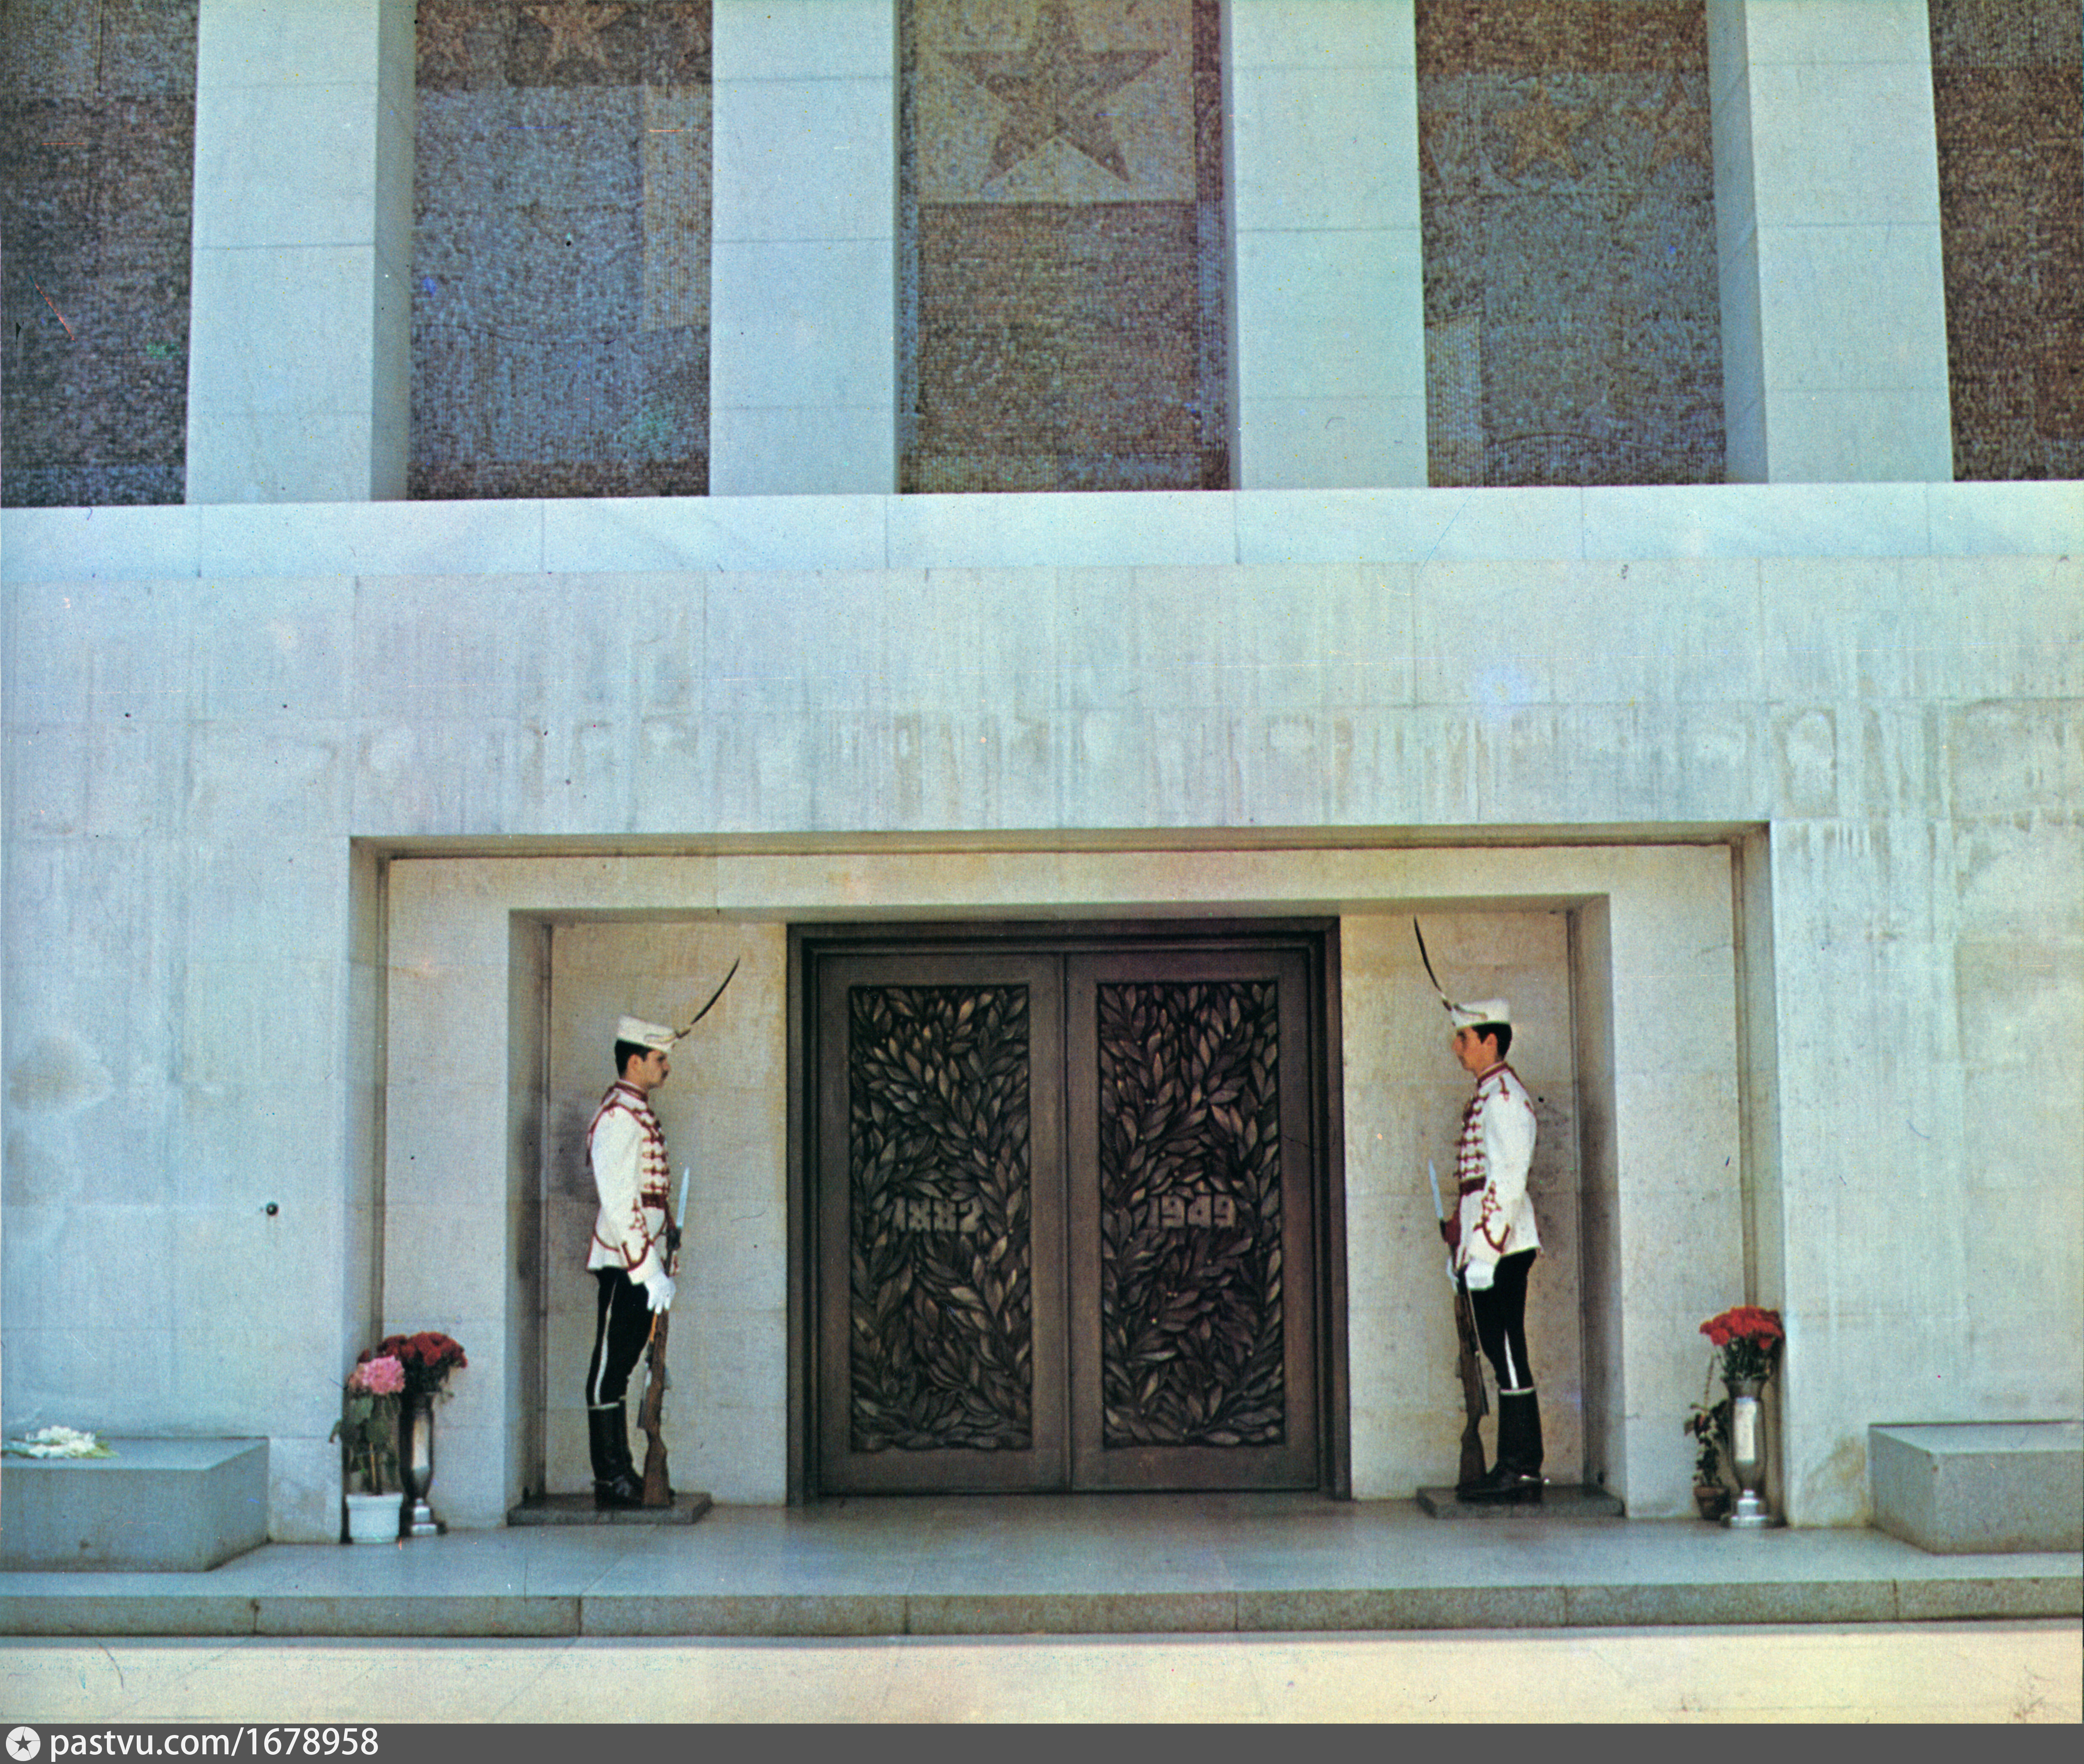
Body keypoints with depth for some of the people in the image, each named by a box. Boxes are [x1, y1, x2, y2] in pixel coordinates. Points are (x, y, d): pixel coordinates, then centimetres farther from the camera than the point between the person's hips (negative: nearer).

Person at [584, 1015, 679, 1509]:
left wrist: (663, 1251, 17)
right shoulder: (618, 1116, -14)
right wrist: (649, 1271, -20)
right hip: (624, 1264, -9)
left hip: (641, 1264, 9)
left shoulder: (639, 1113, 17)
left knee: (621, 1366, 12)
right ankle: (611, 1478, 1)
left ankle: (621, 1473, 18)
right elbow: (620, 1205, -20)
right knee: (611, 1367, -3)